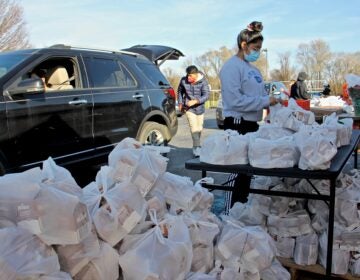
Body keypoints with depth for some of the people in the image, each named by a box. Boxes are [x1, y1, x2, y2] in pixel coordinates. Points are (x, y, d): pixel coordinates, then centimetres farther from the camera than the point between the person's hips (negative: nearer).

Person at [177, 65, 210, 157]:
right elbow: (180, 91, 11)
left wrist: (195, 101, -32)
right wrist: (180, 103, 6)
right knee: (194, 128, -15)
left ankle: (196, 146, 31)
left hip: (200, 108, 2)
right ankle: (197, 148, -16)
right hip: (189, 108, -1)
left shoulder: (203, 81, -13)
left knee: (199, 128, 13)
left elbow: (206, 95, -19)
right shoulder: (183, 80, -8)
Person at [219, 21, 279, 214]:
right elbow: (235, 100, -23)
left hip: (251, 124, 10)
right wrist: (265, 101, -20)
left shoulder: (251, 68, 15)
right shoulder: (232, 67, -14)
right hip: (237, 124, -9)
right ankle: (230, 213, 8)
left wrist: (272, 99, 3)